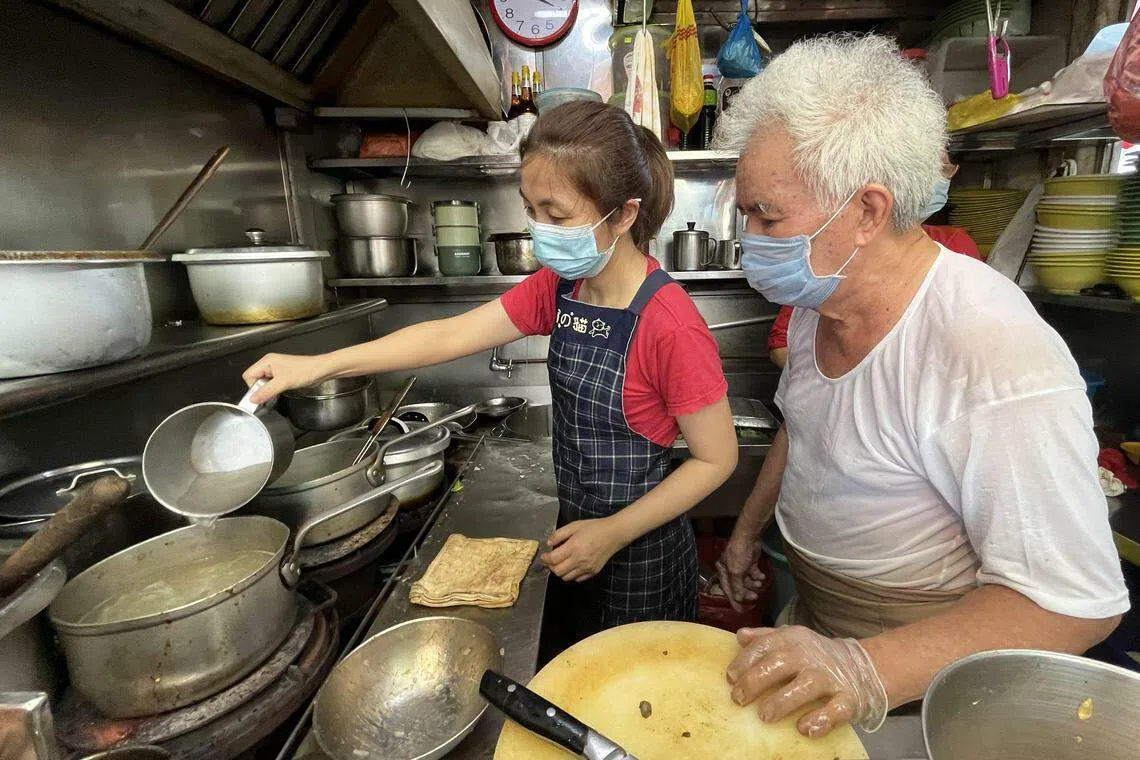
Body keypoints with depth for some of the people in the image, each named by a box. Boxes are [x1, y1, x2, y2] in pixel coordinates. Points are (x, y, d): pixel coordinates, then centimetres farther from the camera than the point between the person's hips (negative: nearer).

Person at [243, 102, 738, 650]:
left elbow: (717, 459, -19)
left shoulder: (669, 326, -28)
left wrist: (614, 533, -21)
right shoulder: (557, 287, -6)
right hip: (576, 532, 6)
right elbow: (452, 336, -6)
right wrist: (321, 365, -12)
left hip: (642, 556, -6)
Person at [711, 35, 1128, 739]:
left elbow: (1074, 602, -28)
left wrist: (867, 669, -39)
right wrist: (749, 530, 12)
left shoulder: (995, 358, -32)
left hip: (917, 675, -7)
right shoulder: (819, 299, -6)